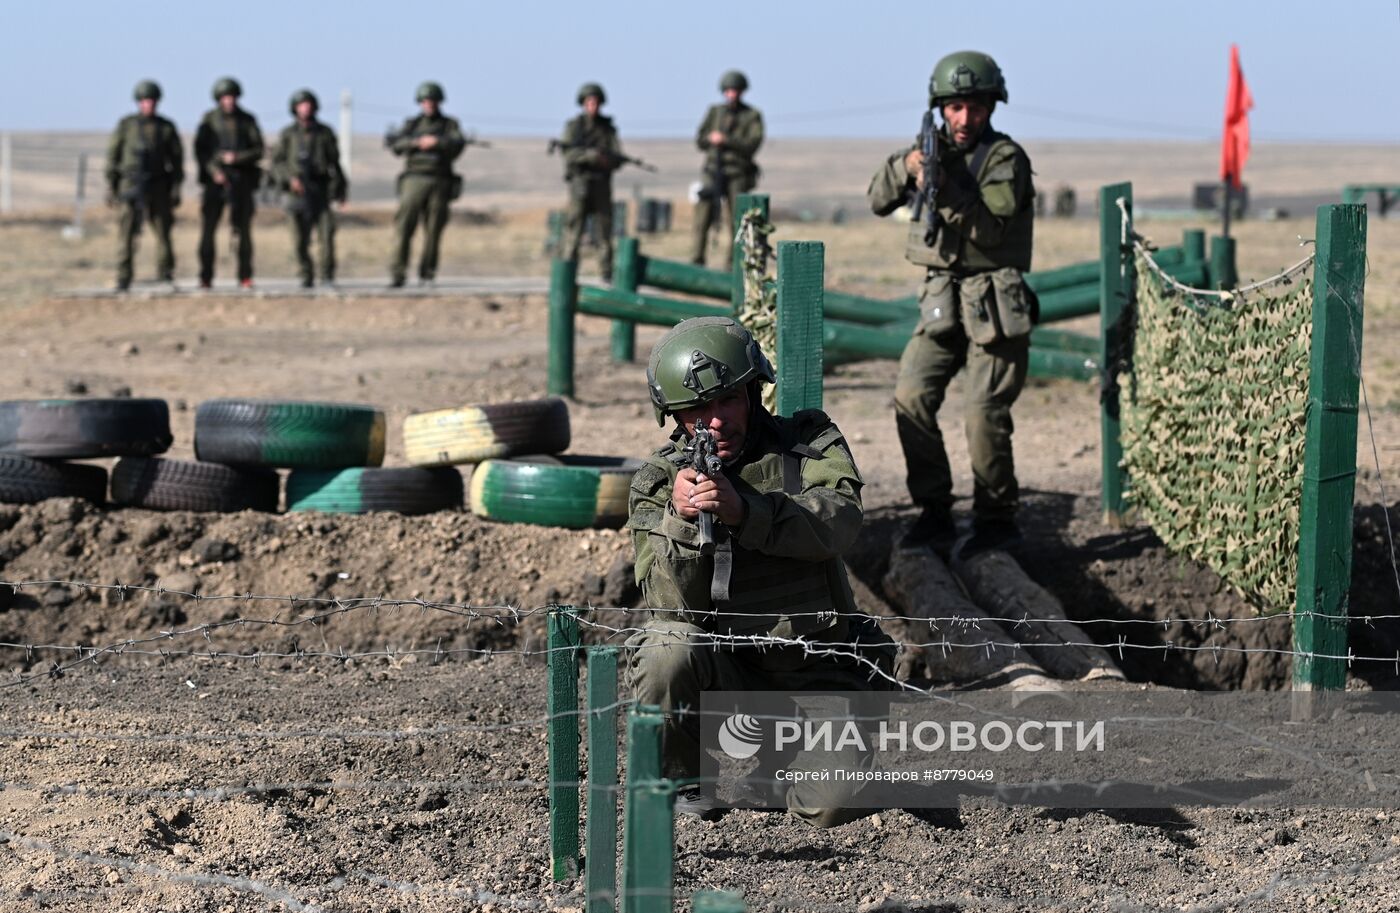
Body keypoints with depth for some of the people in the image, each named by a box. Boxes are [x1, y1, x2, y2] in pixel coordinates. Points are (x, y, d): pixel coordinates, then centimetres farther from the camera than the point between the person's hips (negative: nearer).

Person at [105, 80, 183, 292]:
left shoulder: (167, 128, 6)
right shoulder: (126, 125, 3)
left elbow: (177, 159, 7)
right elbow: (113, 155, 5)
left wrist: (176, 189, -1)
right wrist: (111, 187, -1)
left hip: (157, 187, 1)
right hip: (131, 187, -1)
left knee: (163, 232, -1)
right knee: (127, 232, -7)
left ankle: (166, 278, 7)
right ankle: (123, 280, -6)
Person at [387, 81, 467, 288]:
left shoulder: (449, 125, 13)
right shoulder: (412, 124, 14)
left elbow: (458, 144, -6)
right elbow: (395, 145, -1)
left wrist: (437, 142, -19)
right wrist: (417, 142, -16)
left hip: (440, 183, 0)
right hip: (414, 180, 0)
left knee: (434, 230, -1)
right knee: (404, 226, -11)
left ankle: (427, 274, 9)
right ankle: (397, 274, -15)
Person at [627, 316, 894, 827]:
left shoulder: (810, 441, 3)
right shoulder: (657, 483, 2)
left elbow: (839, 519, -18)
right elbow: (672, 605, -10)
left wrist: (743, 510, -33)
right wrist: (681, 520, -28)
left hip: (815, 668, 0)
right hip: (723, 665, 0)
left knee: (833, 807, -20)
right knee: (665, 653, -33)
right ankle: (681, 782, -5)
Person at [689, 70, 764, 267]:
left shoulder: (752, 116, 3)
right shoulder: (714, 112, 13)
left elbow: (753, 144, -9)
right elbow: (700, 140, 9)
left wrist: (726, 140, -17)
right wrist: (712, 139, -12)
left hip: (738, 176, -2)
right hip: (713, 171, 2)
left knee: (735, 221, -4)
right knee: (702, 217, -8)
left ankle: (731, 266, 0)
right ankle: (696, 263, -9)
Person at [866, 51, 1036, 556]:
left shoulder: (1006, 158, -6)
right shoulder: (934, 150, 11)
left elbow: (990, 228, -18)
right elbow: (879, 201, 4)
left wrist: (944, 187, -29)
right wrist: (905, 167, -15)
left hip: (994, 302, -5)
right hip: (941, 301, 5)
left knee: (984, 414, -10)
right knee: (912, 397, -10)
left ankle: (996, 521, 5)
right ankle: (935, 515, -3)